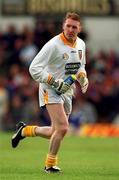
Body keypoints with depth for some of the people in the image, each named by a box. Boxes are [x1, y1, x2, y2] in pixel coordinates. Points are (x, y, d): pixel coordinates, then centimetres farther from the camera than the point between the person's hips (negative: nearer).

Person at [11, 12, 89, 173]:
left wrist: (83, 78, 2)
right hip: (50, 90, -7)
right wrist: (55, 82, -25)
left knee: (56, 133, 9)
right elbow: (34, 68, -20)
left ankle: (25, 130, 33)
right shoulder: (54, 45, -18)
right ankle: (50, 164, -3)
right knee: (63, 128, -20)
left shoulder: (81, 44, 5)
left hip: (67, 92, 7)